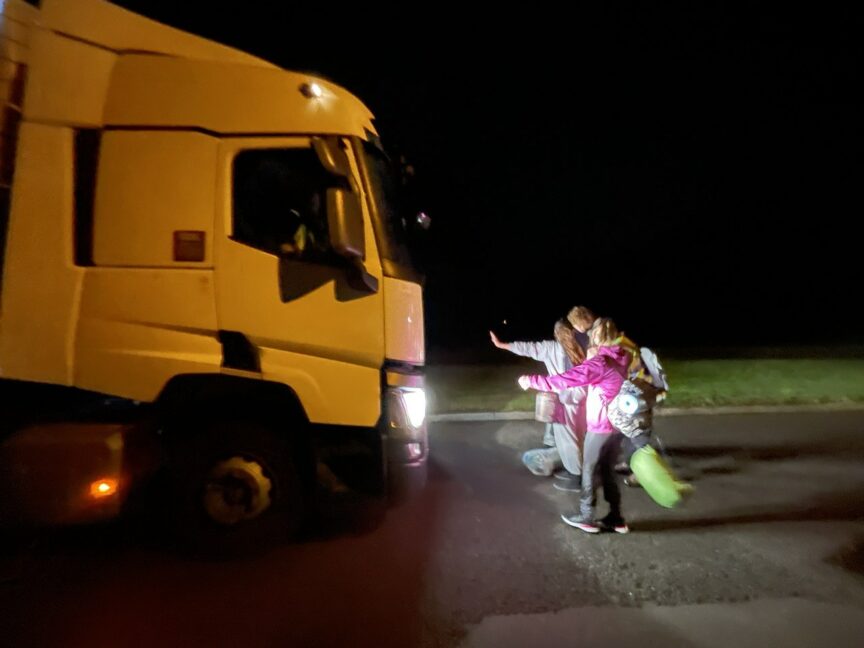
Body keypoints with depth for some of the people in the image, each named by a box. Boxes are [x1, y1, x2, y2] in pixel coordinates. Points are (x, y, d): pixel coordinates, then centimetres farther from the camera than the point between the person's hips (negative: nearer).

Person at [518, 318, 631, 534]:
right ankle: (615, 518, 25)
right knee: (608, 470, 18)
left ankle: (586, 517, 20)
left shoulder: (600, 363, -22)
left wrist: (531, 381, -17)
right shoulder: (623, 358, 1)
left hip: (600, 427, -7)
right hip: (618, 424, 7)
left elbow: (565, 379, -24)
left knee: (590, 471, 8)